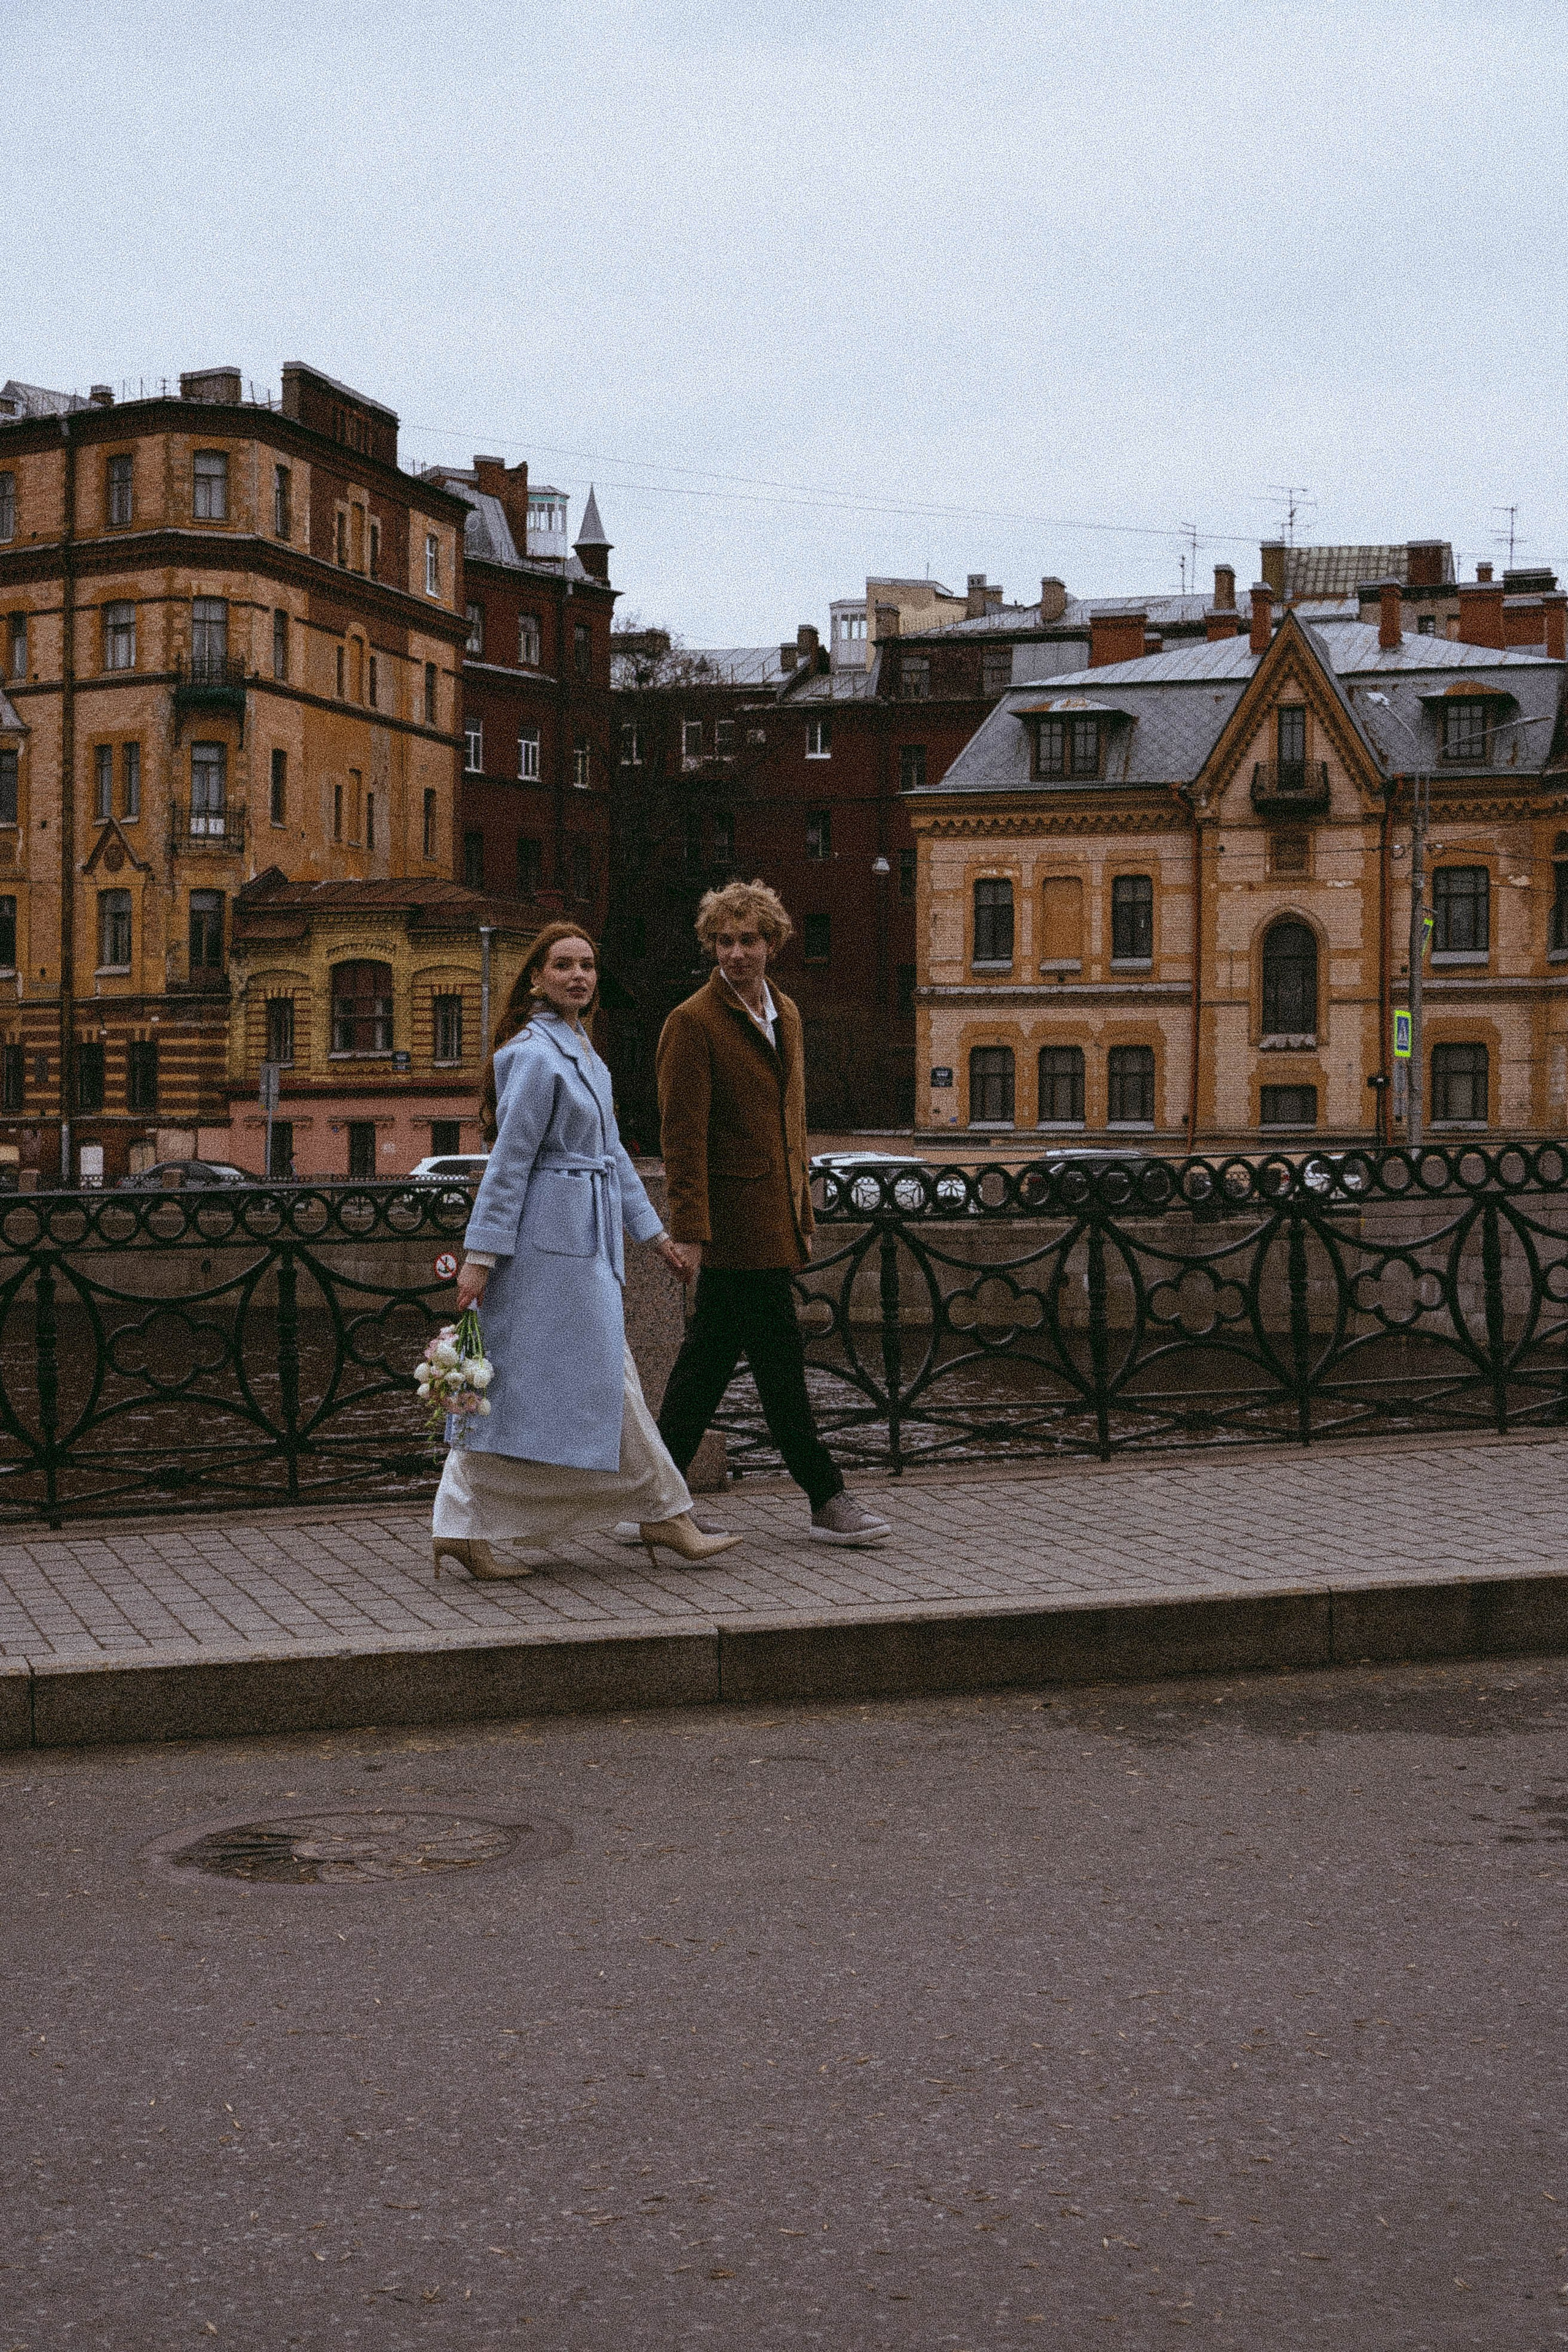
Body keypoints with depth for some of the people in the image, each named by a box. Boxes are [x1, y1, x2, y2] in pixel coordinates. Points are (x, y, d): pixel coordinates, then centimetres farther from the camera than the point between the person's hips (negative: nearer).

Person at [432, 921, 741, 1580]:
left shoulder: (580, 1049, 16)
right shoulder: (536, 1054, -13)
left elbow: (610, 1150, 20)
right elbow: (509, 1159, -17)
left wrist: (652, 1230, 20)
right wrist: (480, 1254, -18)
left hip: (582, 1237, 10)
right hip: (553, 1236, -10)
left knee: (510, 1388, 9)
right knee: (606, 1379, 0)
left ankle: (462, 1528, 11)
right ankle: (663, 1514, 10)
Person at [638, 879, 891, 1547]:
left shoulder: (784, 1014, 17)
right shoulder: (693, 1023, -9)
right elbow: (683, 1135, -13)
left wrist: (802, 1214, 20)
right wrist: (690, 1232, -18)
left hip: (772, 1224, 8)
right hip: (735, 1226, -8)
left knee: (705, 1366, 11)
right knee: (780, 1361, -3)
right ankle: (826, 1501, 5)